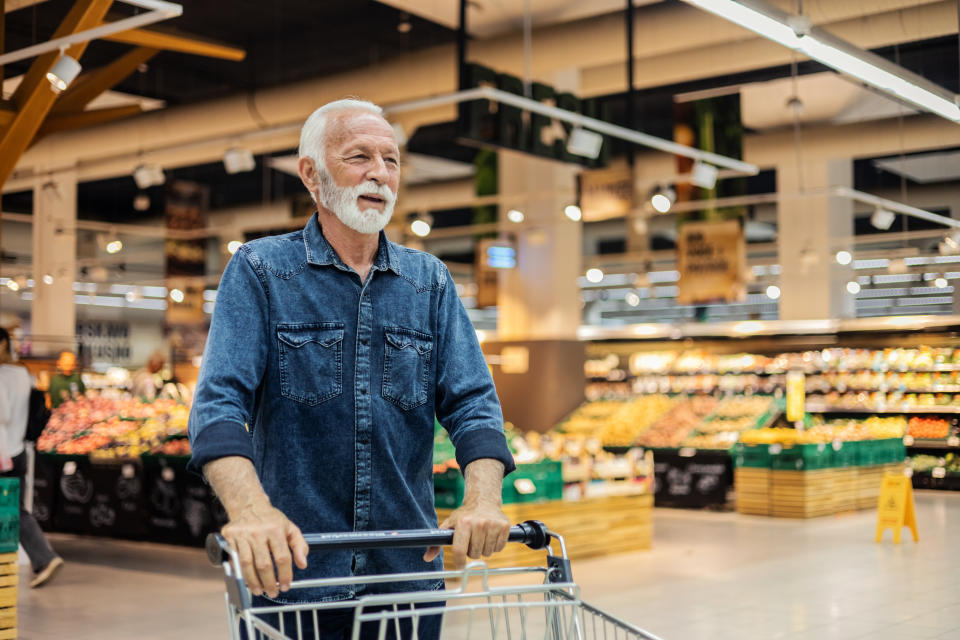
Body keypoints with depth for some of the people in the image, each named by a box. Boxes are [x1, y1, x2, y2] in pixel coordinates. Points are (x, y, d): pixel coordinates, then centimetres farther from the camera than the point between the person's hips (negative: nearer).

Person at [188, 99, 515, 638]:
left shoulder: (431, 281, 8)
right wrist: (251, 507, -31)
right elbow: (219, 402, -13)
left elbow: (471, 401, 1)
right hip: (289, 575, -3)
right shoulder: (259, 271, -2)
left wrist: (483, 498, -19)